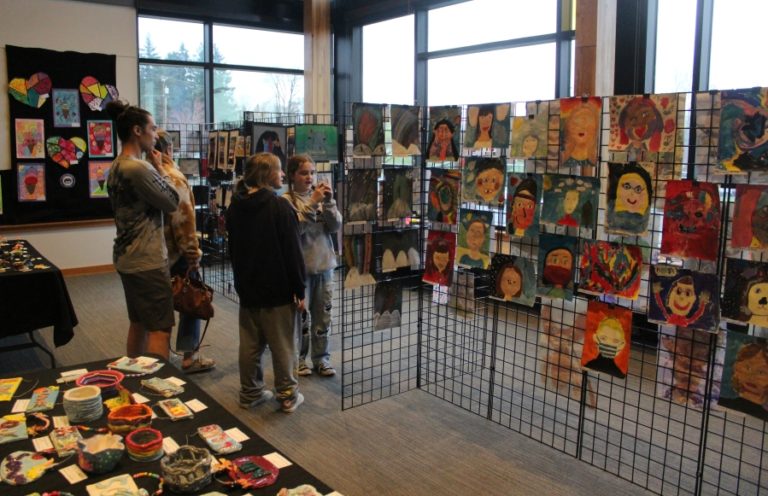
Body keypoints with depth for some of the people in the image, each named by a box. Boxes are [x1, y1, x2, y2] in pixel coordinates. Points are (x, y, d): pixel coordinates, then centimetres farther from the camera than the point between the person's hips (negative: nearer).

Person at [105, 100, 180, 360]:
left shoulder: (117, 166, 11)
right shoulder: (138, 168, -21)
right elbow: (172, 202, -11)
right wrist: (160, 168, -3)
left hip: (128, 258, 10)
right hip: (148, 260, -10)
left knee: (138, 323, 19)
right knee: (160, 328, -3)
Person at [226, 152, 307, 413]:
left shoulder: (235, 207, 6)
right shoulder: (280, 206, -15)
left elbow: (233, 249, 14)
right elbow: (293, 251, -15)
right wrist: (299, 289, -9)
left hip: (247, 286, 6)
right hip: (278, 288, -6)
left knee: (250, 345, 13)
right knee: (283, 345, 4)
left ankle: (250, 393, 23)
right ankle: (288, 396, 13)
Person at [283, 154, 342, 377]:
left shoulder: (320, 196, 6)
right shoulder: (287, 200, -6)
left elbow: (336, 227, -1)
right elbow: (295, 228, -19)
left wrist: (329, 202, -14)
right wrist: (312, 203, -23)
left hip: (324, 264, 4)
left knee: (323, 314, 11)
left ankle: (321, 358, 23)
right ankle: (298, 358, 21)